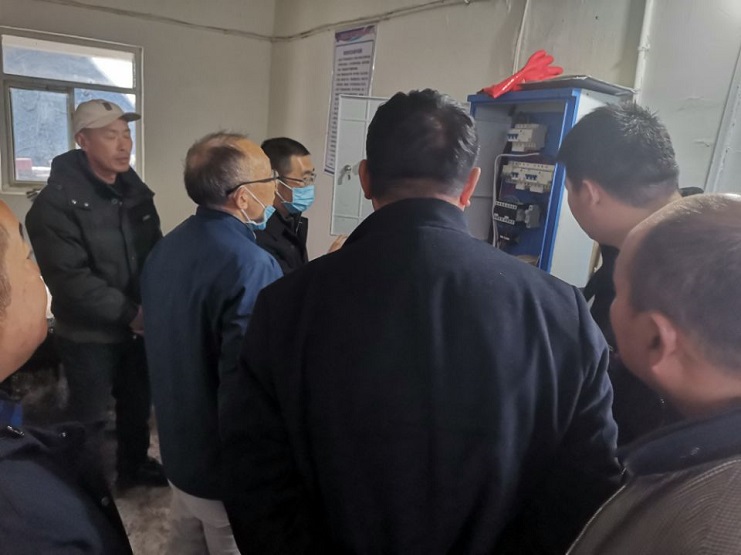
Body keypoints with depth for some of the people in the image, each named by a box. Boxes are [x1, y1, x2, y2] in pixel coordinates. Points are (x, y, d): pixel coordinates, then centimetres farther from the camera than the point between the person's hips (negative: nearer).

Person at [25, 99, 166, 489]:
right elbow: (70, 279, -22)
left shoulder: (135, 190, 3)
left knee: (137, 402, 20)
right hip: (89, 333, -5)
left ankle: (134, 465, 42)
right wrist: (130, 312, -21)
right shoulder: (56, 201, -16)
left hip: (139, 325, 6)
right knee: (89, 416, 11)